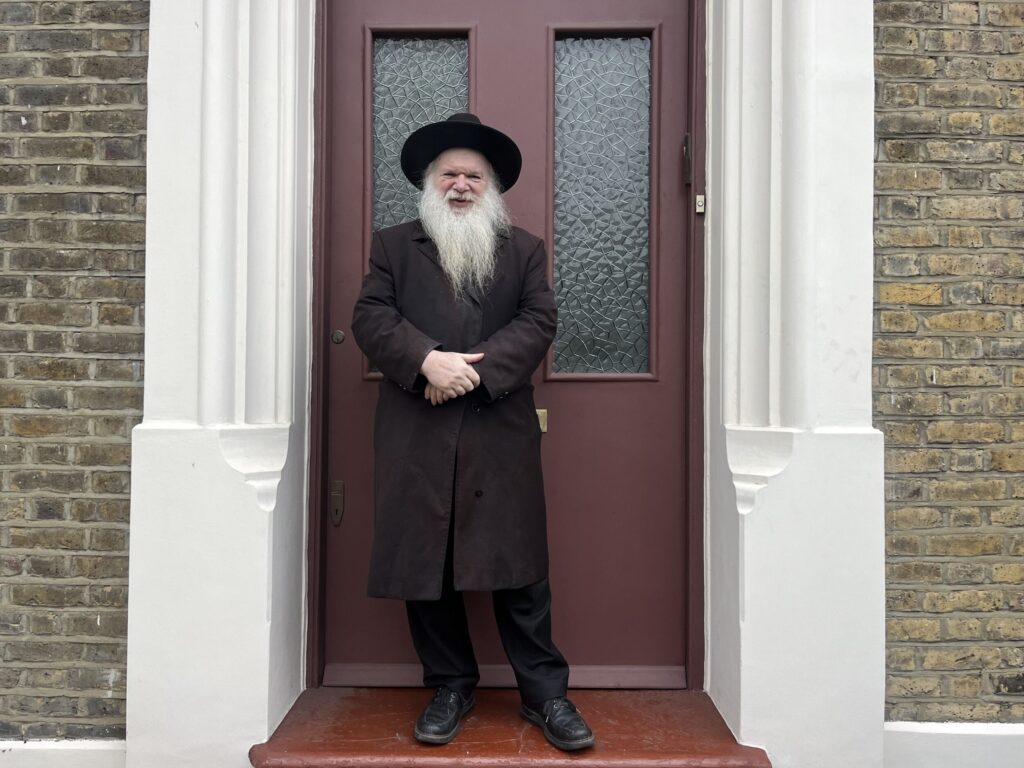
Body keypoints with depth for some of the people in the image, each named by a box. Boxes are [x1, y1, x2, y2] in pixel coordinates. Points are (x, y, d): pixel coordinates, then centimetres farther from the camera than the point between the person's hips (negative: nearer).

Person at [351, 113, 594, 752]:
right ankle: (450, 689, 23)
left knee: (519, 566, 3)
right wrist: (427, 360, -15)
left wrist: (477, 369, -13)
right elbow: (370, 317, 2)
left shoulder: (525, 250, 14)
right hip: (416, 437, 1)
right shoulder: (394, 246, 14)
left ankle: (546, 693, 16)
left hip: (502, 434, -1)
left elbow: (538, 322, 1)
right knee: (424, 563, 7)